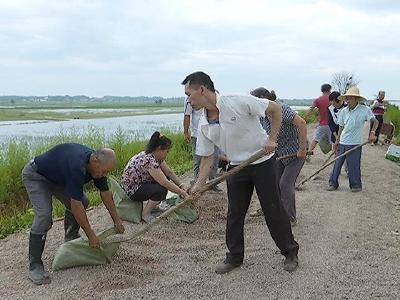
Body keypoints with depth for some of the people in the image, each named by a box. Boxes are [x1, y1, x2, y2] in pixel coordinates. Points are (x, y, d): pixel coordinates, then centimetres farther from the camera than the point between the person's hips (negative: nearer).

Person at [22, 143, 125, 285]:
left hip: (57, 176, 9)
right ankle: (34, 265, -13)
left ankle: (71, 238, 23)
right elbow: (76, 206, -36)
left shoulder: (97, 164, -14)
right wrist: (91, 235, -29)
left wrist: (116, 220, 4)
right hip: (35, 176, -9)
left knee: (83, 201, 5)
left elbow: (105, 193, 1)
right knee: (44, 214, -22)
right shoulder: (77, 166, -39)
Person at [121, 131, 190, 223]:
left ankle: (153, 205, 13)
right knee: (161, 190, -26)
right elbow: (165, 183, -32)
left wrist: (182, 185, -8)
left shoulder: (157, 156, -2)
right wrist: (184, 194, -25)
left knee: (166, 177, 1)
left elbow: (169, 172, 3)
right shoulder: (149, 160, -31)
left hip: (141, 183, 10)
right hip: (131, 190, -10)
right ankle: (146, 214, -6)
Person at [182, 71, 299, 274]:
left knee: (274, 210, 3)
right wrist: (199, 184, -8)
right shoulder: (204, 125, -4)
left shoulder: (238, 103, -23)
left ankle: (290, 252, 22)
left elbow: (275, 109, -13)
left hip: (262, 161, -5)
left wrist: (272, 139, -16)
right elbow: (207, 157, 3)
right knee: (234, 215, 8)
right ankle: (234, 257, 24)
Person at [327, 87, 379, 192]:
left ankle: (356, 185, 17)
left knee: (354, 166, 1)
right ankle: (333, 183, 19)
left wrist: (372, 133, -19)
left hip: (355, 144, -4)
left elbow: (375, 121, -3)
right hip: (342, 143, 4)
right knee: (337, 163, 8)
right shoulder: (343, 111, 4)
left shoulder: (365, 110, -9)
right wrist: (337, 141, 9)